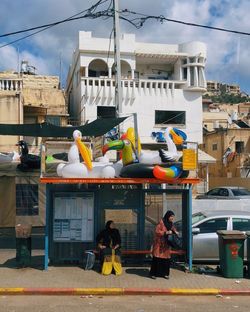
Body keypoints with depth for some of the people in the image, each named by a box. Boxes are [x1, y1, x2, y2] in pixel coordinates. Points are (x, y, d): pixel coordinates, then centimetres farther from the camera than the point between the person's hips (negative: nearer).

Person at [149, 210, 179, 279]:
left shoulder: (171, 223, 6)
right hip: (159, 243, -6)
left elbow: (173, 229, 21)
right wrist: (166, 232, -25)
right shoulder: (161, 222, -15)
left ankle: (165, 273, 15)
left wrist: (175, 232, -1)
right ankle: (153, 273, 2)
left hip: (166, 243, 6)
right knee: (157, 258, -6)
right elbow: (157, 231, -17)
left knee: (166, 258, 5)